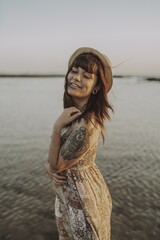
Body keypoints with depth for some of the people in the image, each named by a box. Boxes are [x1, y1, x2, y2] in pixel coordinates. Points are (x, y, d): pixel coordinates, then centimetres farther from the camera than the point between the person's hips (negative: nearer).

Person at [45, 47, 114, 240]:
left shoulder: (85, 127, -35)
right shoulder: (75, 112, -5)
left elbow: (56, 165, -21)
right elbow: (55, 157, 5)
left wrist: (57, 127, -26)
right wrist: (48, 166, -14)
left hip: (82, 198, -8)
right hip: (69, 193, 8)